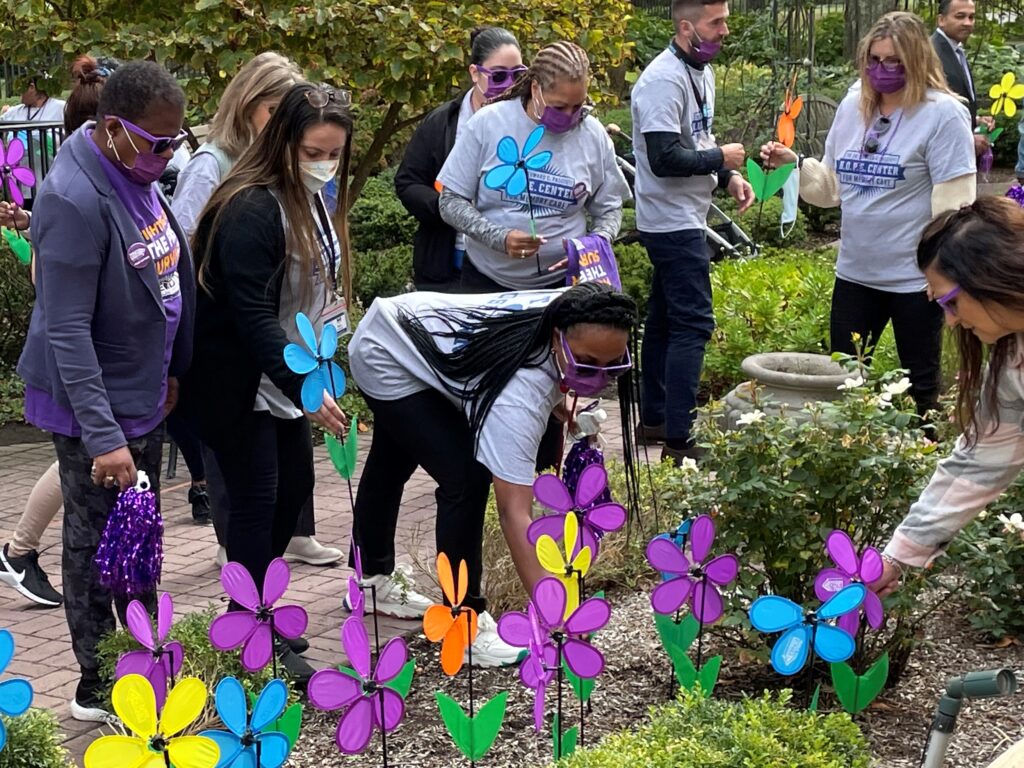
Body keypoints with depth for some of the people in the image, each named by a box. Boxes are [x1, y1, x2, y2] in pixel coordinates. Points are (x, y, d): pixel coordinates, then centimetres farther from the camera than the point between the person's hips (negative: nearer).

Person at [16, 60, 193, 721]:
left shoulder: (137, 175, 1)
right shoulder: (76, 200, -26)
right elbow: (67, 330, -26)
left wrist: (169, 369, 17)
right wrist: (103, 436, -28)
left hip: (143, 395, 8)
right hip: (94, 406, -8)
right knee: (97, 542, 4)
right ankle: (96, 685, 18)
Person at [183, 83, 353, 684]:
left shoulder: (312, 200, 5)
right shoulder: (252, 209, -24)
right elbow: (252, 313, -29)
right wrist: (305, 388, -33)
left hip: (289, 374, 9)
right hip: (238, 381, -9)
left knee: (295, 485, 15)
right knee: (256, 499, -3)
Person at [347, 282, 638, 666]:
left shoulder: (569, 314, -24)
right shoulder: (518, 394, -42)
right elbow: (514, 512, -44)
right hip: (385, 358, -9)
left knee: (392, 463, 27)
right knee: (466, 479, -21)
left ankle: (371, 579, 48)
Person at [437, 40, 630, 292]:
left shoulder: (593, 136, -3)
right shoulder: (486, 124, -9)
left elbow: (608, 208, 7)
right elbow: (451, 201, -6)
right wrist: (499, 238, -22)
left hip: (562, 282, 1)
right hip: (488, 280, -1)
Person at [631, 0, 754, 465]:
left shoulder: (701, 72, 11)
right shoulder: (664, 80, -20)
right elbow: (664, 158, -26)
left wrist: (729, 176, 3)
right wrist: (720, 158, -13)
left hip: (682, 221, 10)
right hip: (673, 222, -10)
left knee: (665, 319, 15)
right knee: (692, 324, -11)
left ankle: (654, 419, 25)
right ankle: (677, 439, -9)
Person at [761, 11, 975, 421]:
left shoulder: (942, 115, -13)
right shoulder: (852, 106, 6)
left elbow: (954, 206, -15)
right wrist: (793, 164, -3)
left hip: (914, 277, -6)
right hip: (854, 273, 6)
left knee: (920, 387, 10)